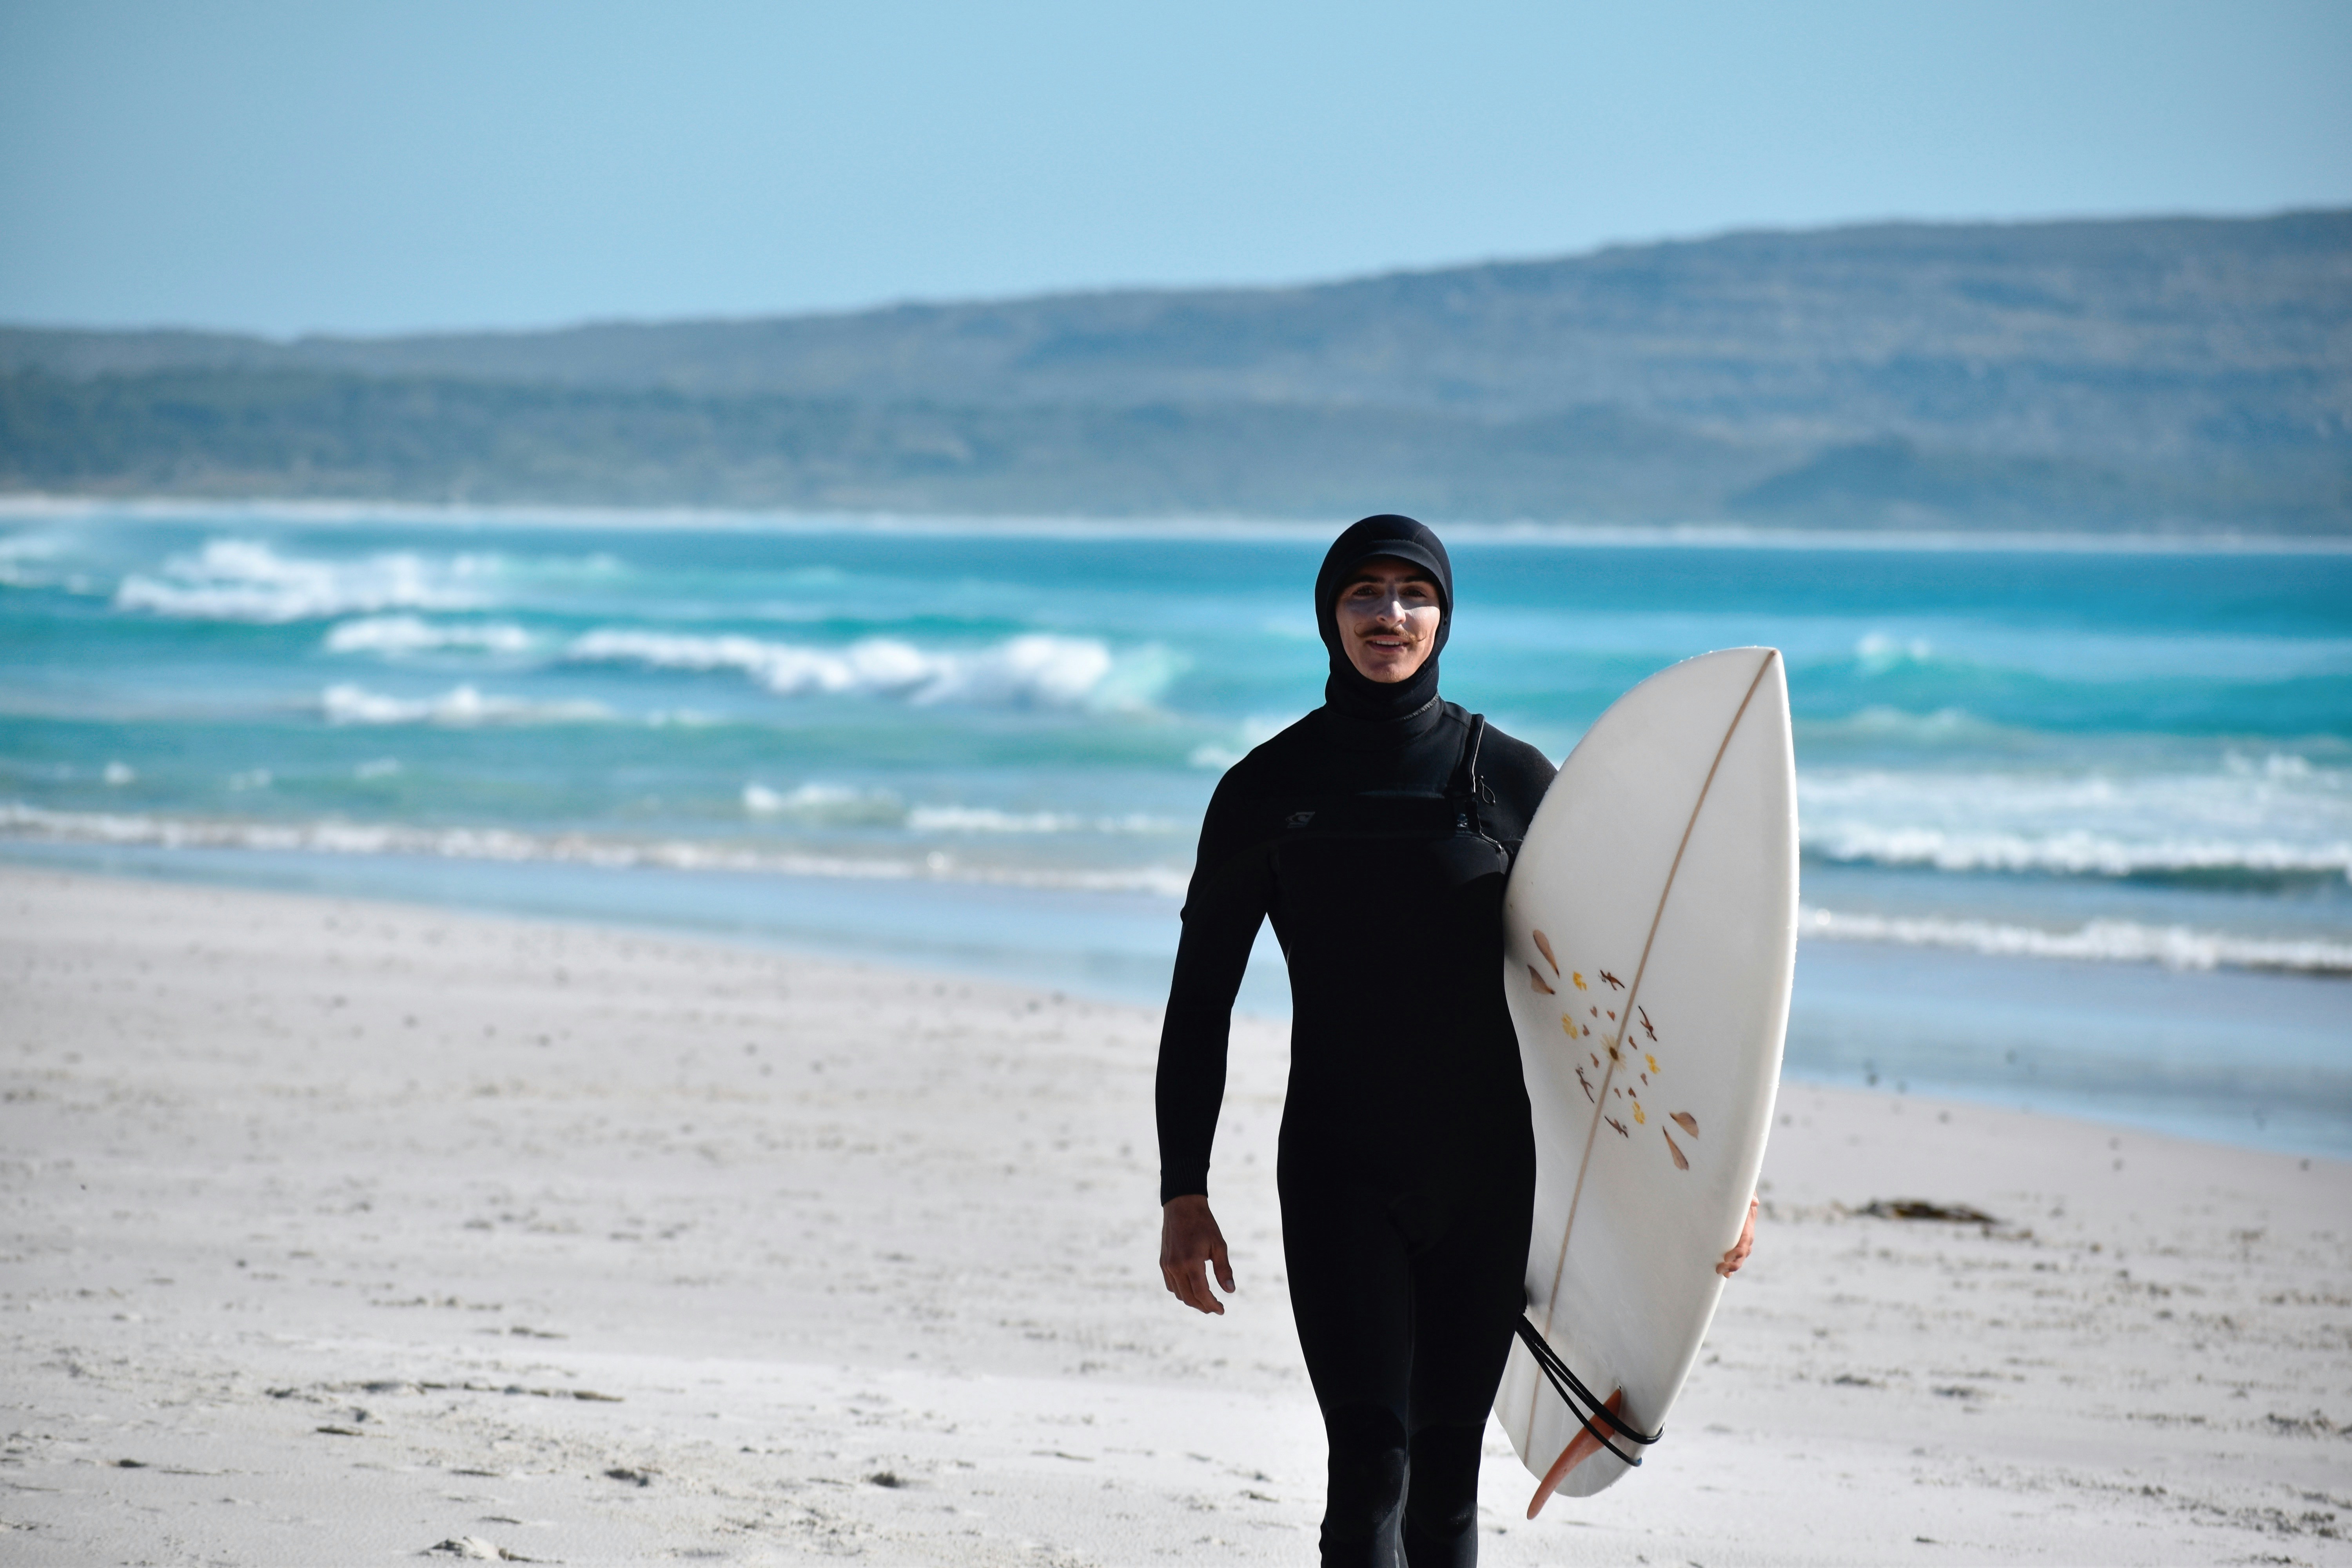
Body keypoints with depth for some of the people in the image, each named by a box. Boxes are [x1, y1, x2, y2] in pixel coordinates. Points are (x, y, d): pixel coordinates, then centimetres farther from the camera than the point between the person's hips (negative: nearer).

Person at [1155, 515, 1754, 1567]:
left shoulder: (1509, 779, 2)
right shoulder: (1266, 790, 1)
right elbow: (1201, 1000, 5)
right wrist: (1182, 1192, -2)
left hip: (1485, 1174, 1)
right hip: (1341, 1173, -1)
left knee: (1447, 1475, 6)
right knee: (1371, 1462, -14)